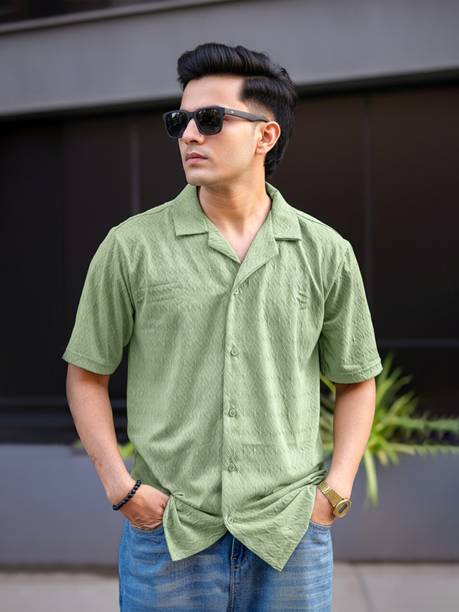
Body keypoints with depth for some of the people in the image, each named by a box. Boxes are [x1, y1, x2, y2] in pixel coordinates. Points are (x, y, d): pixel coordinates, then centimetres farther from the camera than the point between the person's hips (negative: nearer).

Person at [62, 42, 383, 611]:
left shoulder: (326, 253, 1)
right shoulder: (131, 246, -2)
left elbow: (356, 381, 11)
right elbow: (87, 375, 5)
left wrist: (335, 490, 0)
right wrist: (120, 486, -5)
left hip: (290, 537, 1)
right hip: (167, 537, 0)